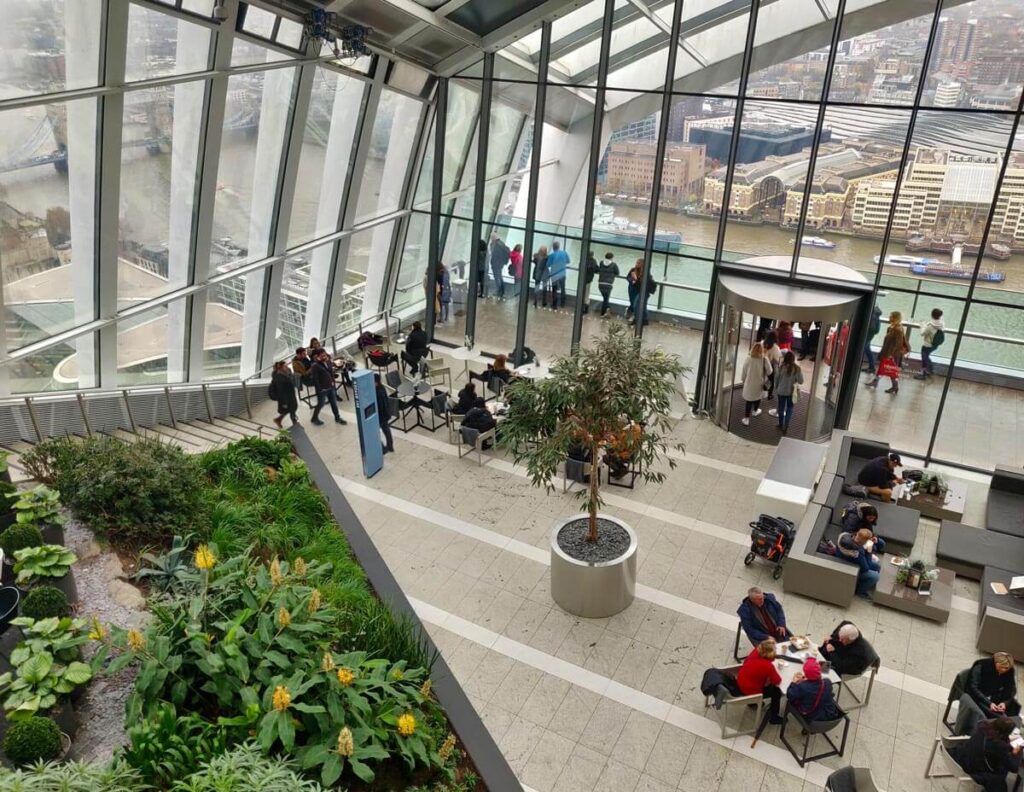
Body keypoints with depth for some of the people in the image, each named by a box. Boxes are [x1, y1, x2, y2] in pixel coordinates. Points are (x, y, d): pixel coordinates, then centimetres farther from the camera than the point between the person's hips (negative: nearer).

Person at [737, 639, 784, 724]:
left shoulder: (755, 651, -14)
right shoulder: (768, 666, -33)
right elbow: (777, 681, -21)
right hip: (750, 692, -7)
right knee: (777, 691, 14)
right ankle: (773, 717, 30)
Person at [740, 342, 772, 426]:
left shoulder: (748, 358, -13)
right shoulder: (764, 359, -17)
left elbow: (744, 371, -3)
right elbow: (769, 372, -10)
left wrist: (744, 380, 12)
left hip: (749, 382, 0)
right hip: (759, 383, 0)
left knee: (748, 400, 9)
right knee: (758, 397, 27)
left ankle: (746, 418, 7)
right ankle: (755, 411, 50)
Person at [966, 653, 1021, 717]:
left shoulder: (1009, 671, -7)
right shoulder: (980, 668, -21)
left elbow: (1011, 690, -6)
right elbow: (973, 688, -26)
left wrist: (1005, 702, -25)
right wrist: (989, 703, -37)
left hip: (995, 697, 5)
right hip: (978, 697, -5)